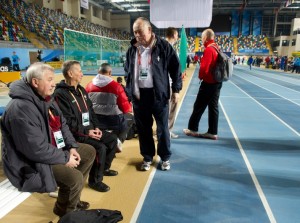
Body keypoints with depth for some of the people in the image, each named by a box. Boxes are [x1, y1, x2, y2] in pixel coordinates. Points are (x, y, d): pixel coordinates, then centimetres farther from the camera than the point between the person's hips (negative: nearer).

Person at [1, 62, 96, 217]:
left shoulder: (45, 98, 4)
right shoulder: (21, 108, -28)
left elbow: (62, 125, 10)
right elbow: (36, 149, -31)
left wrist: (72, 147, -4)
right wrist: (65, 158, -21)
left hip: (55, 147, 10)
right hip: (31, 160, -10)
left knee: (89, 151, 10)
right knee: (74, 176, -27)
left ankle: (72, 198, 20)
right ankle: (65, 209, 9)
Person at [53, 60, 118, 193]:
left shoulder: (81, 90, 12)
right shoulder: (60, 94, -16)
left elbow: (91, 111, 15)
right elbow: (67, 122, -21)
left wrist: (96, 127, 2)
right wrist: (86, 132, -22)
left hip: (90, 129, 9)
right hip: (75, 134, -9)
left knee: (112, 139, 8)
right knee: (100, 147, -25)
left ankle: (104, 168, 28)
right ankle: (95, 180, -3)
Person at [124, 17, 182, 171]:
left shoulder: (163, 46, -5)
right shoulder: (132, 50, 7)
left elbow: (175, 67, -1)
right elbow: (127, 72, 17)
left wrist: (176, 89, -2)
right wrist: (129, 91, 13)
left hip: (159, 94, -3)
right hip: (138, 95, 4)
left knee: (162, 128, 7)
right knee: (143, 129, 11)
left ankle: (165, 158, 26)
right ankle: (147, 157, 29)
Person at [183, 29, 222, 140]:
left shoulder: (208, 49, -17)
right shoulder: (216, 48, 11)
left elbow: (204, 67, -22)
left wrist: (200, 76, -3)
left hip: (208, 83, -9)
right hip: (217, 82, 9)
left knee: (199, 106, 3)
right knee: (213, 107, 10)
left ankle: (192, 129, 15)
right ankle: (212, 132, 15)